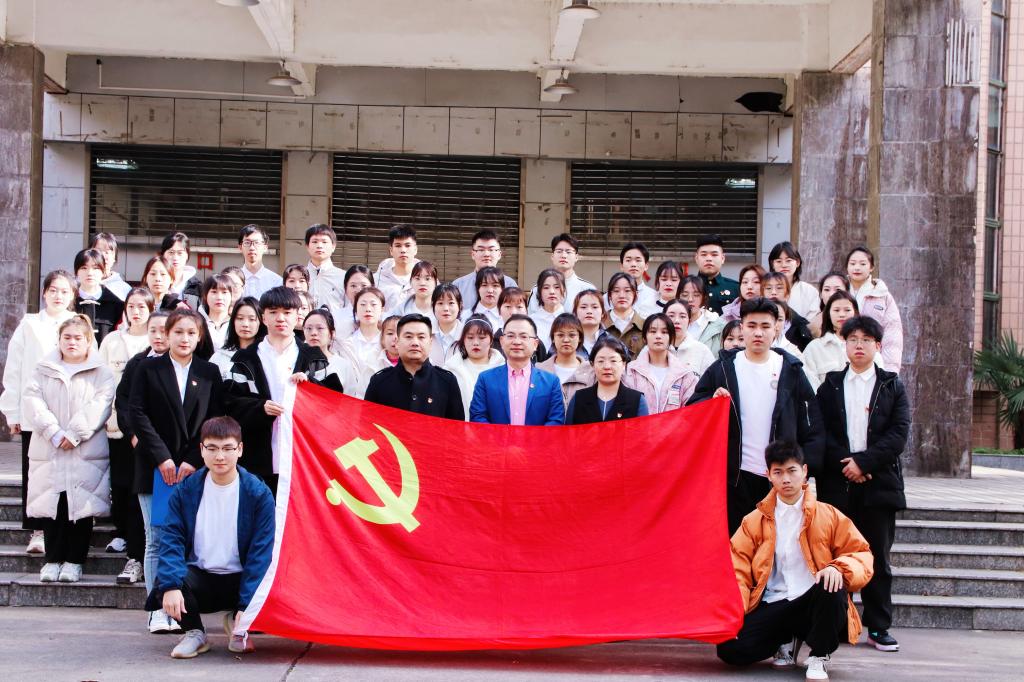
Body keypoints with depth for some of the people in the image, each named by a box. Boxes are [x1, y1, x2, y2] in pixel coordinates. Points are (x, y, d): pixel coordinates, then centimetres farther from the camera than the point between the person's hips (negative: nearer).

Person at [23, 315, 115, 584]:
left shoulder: (101, 373, 5)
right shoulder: (43, 370, 12)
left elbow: (99, 405, -7)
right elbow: (32, 401, 0)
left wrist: (75, 433, -16)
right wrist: (54, 433, -13)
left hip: (87, 452, -2)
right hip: (48, 452, 2)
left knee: (81, 505, -2)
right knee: (52, 504, 1)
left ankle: (75, 561, 6)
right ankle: (53, 559, 10)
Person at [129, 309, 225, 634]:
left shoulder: (209, 372, 9)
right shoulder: (148, 368, 6)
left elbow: (215, 421, 4)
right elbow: (136, 413, -1)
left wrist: (193, 461, -7)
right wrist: (161, 457, -9)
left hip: (195, 469, 1)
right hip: (155, 469, -1)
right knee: (158, 540, -1)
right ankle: (159, 611, 2)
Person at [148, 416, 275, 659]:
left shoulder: (258, 493, -6)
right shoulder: (185, 490, 1)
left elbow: (261, 552, -10)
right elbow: (171, 539, -7)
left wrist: (247, 605, -20)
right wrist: (170, 585, -26)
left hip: (239, 580, 0)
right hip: (199, 577, 0)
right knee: (163, 582, -31)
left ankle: (237, 624, 9)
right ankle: (194, 633, 1)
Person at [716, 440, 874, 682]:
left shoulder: (828, 516, 6)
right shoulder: (754, 521, 11)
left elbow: (861, 555, 3)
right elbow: (737, 569, 5)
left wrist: (838, 568, -21)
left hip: (815, 603, -2)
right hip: (771, 606, 2)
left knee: (833, 586, -37)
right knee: (730, 648, -23)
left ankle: (818, 658, -12)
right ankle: (787, 641, 11)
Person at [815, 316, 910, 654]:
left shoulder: (892, 386, 9)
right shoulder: (830, 385, 10)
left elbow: (899, 434, -2)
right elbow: (819, 432, 1)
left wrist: (863, 462, -12)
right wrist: (844, 464, -12)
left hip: (879, 482, 0)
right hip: (836, 483, 1)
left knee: (877, 558, 3)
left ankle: (879, 626, 10)